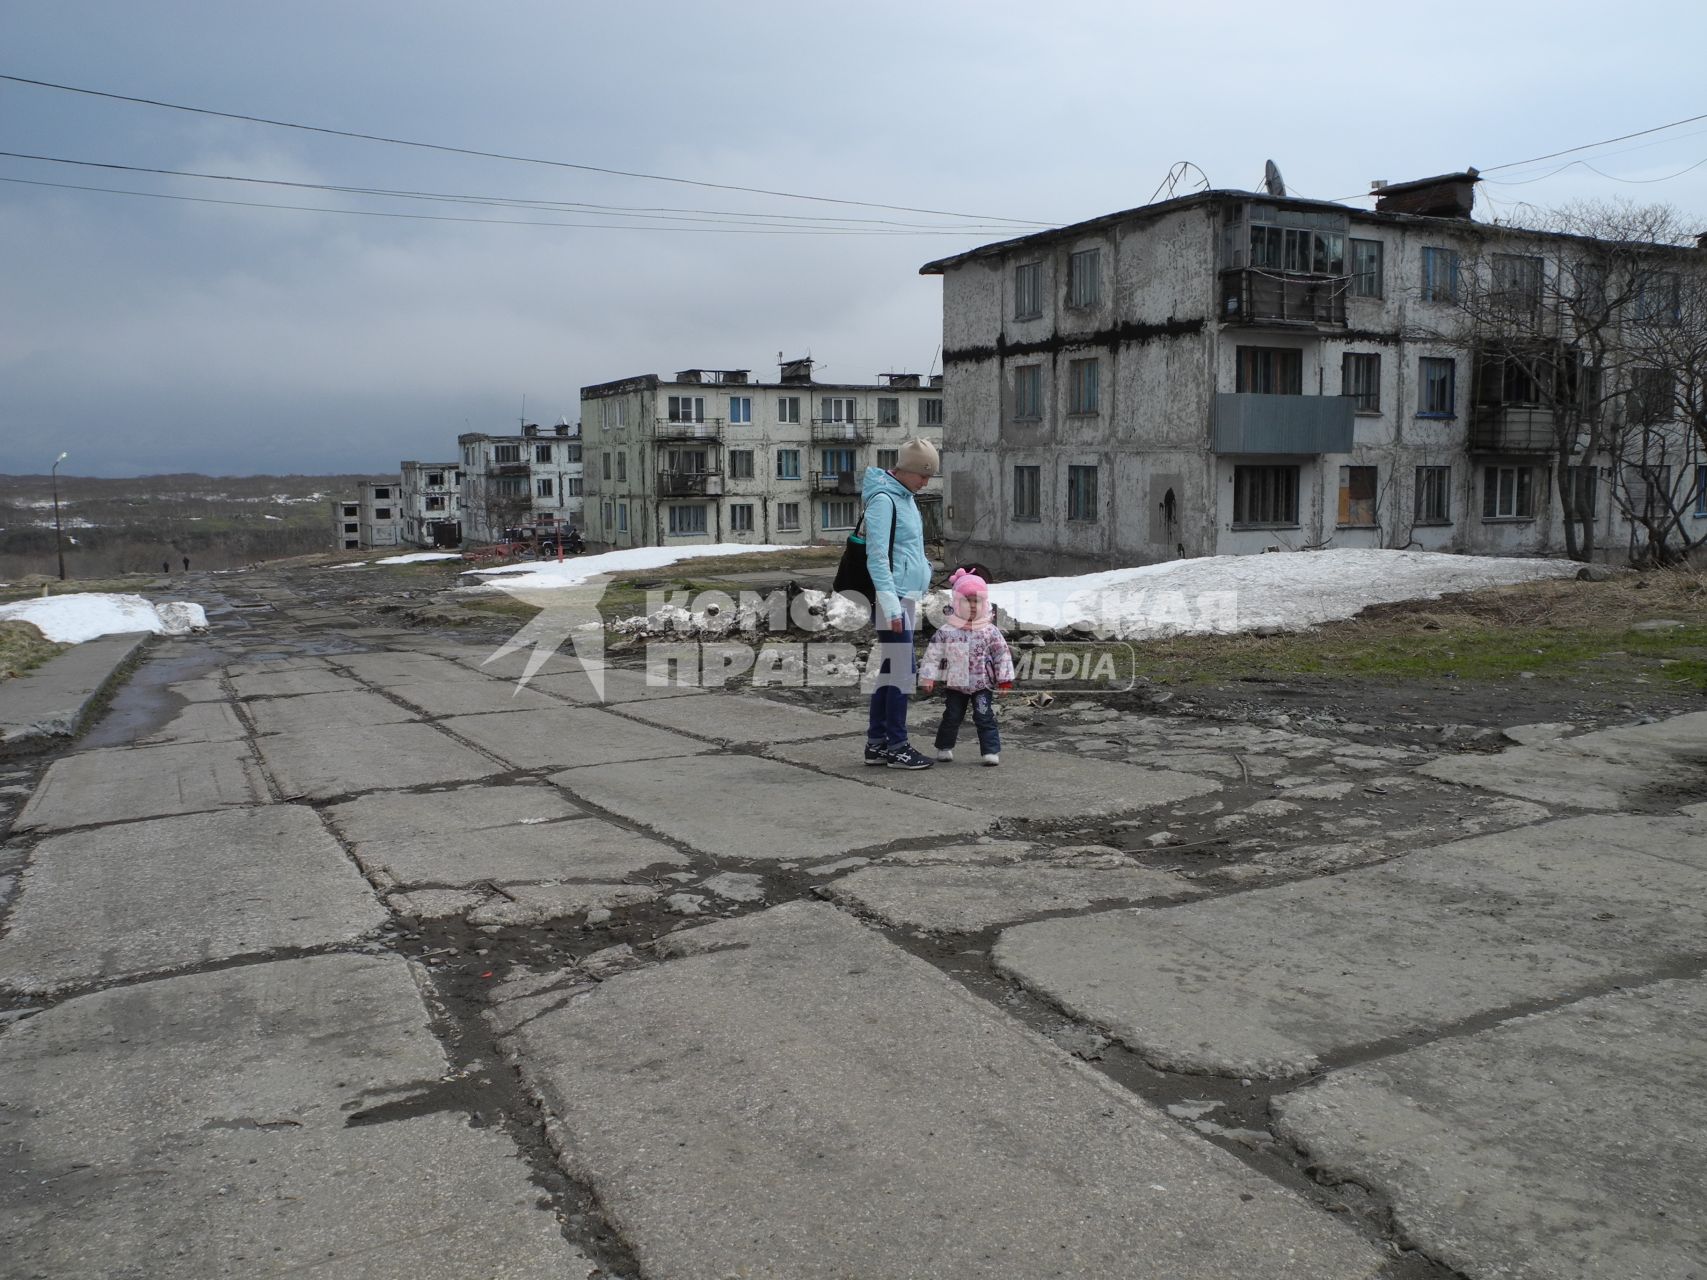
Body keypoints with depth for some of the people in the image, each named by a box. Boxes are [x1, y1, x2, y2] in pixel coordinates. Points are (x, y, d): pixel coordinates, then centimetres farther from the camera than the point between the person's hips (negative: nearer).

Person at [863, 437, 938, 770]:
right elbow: (877, 557, -19)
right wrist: (890, 604, -23)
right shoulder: (883, 499, -14)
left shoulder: (904, 496, 16)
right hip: (892, 598, -10)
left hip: (905, 598, 10)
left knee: (890, 670, 12)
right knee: (902, 670, -7)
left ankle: (876, 743, 19)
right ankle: (896, 746, 1)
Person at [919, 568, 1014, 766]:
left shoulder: (990, 631, -4)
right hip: (955, 683, 1)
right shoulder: (947, 631, -5)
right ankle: (944, 748, 27)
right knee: (951, 717, 11)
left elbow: (1002, 654, -1)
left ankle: (991, 751, -3)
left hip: (982, 684, -1)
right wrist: (928, 677, -8)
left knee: (985, 717, -6)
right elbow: (932, 654, -4)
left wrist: (1005, 678, -3)